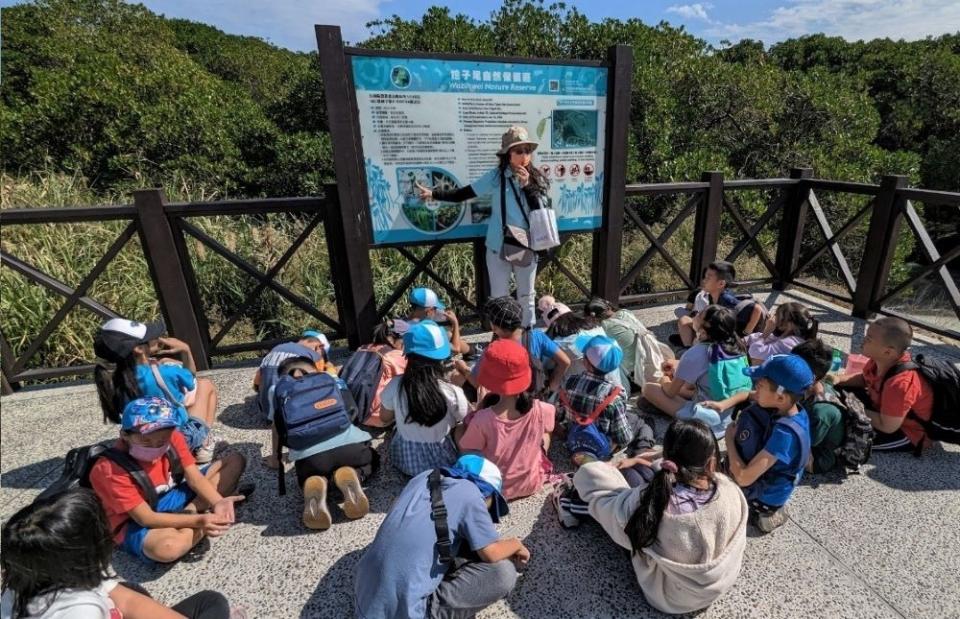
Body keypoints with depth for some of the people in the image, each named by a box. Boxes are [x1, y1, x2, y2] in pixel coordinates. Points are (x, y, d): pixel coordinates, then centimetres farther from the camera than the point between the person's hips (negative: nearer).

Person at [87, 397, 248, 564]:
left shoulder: (172, 437, -13)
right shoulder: (111, 469, -27)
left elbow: (194, 477, -12)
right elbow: (146, 518, -26)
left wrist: (217, 502, -31)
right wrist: (198, 520, -34)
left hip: (172, 497, 6)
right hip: (136, 522, -6)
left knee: (235, 461, -3)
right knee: (168, 547, -43)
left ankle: (188, 513, -15)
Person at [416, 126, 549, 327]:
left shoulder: (536, 179, -1)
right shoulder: (496, 176, -6)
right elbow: (462, 194, -7)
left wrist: (527, 185, -19)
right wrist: (433, 194, -16)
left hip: (527, 247, 2)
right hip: (499, 246, -1)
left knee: (527, 296, 15)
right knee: (499, 298, 10)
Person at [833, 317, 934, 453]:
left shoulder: (900, 383, -39)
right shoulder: (881, 359, -15)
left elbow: (887, 427, -30)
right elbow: (864, 378, 10)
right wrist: (839, 381, -8)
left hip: (909, 434, -8)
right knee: (840, 391, 5)